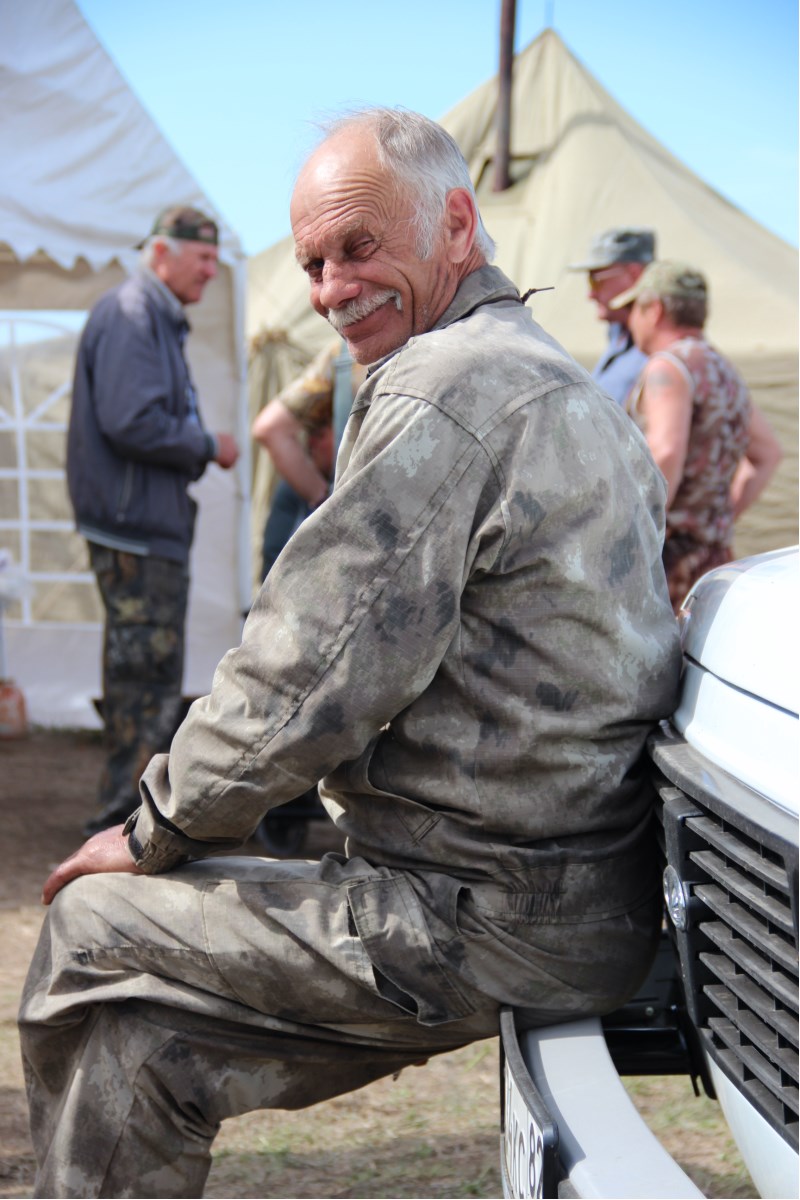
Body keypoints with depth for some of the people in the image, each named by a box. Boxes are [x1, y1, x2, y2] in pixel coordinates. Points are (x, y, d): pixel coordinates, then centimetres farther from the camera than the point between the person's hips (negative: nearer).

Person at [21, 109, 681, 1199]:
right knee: (151, 1051, 17)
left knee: (91, 936, 3)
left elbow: (306, 680, -19)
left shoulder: (442, 386, -17)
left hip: (494, 920, -10)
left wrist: (154, 833, -3)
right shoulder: (570, 391, 17)